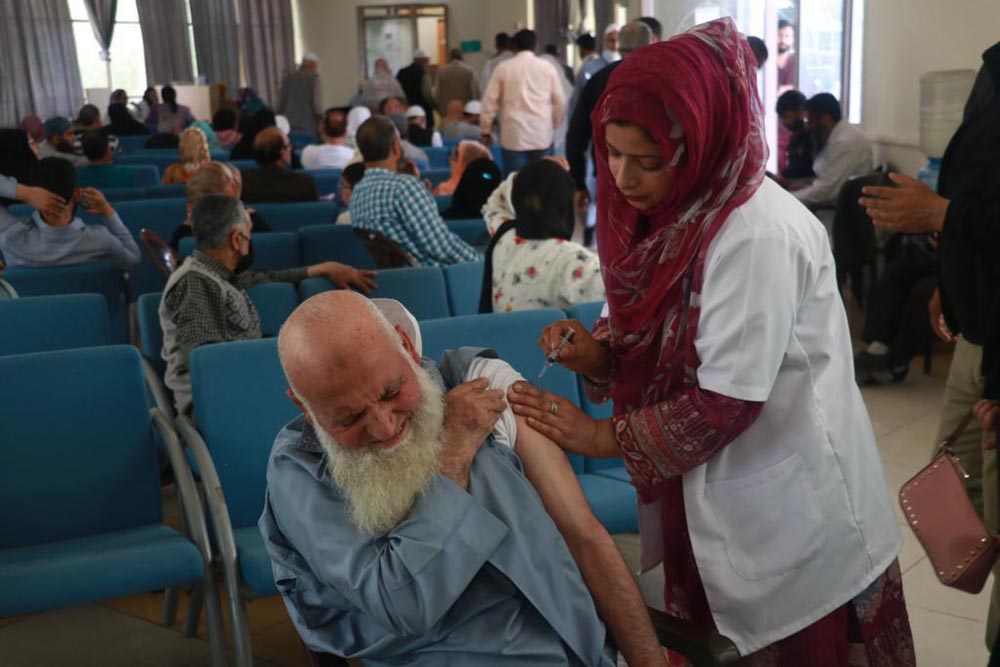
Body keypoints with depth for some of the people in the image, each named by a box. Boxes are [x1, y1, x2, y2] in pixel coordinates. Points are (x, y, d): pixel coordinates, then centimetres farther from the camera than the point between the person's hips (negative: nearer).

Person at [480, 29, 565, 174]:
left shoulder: (503, 68, 3)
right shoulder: (547, 67, 6)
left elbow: (490, 101, 4)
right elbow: (560, 101, 7)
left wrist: (486, 130, 14)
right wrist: (552, 125, 21)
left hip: (514, 136, -1)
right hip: (542, 136, 1)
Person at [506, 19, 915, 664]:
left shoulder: (758, 233, -27)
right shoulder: (670, 211, 0)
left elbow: (727, 400, -26)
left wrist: (603, 436, -20)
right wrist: (598, 354, -12)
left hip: (790, 517, -7)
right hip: (708, 498, 8)